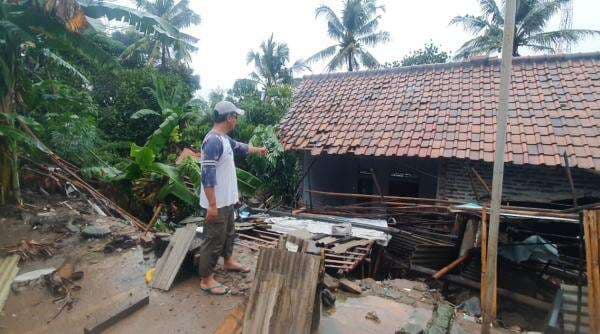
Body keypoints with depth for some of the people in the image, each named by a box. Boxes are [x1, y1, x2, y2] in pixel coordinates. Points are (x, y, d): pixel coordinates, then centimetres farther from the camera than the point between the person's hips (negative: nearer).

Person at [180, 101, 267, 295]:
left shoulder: (224, 139, 7)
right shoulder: (213, 141, -24)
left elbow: (239, 147, 30)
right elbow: (207, 175, -26)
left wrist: (257, 150, 44)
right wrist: (212, 205, -25)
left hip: (227, 200, 10)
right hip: (217, 203, -10)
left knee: (229, 233, 26)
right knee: (214, 240, 3)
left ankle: (228, 261, 47)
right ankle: (206, 280, 18)